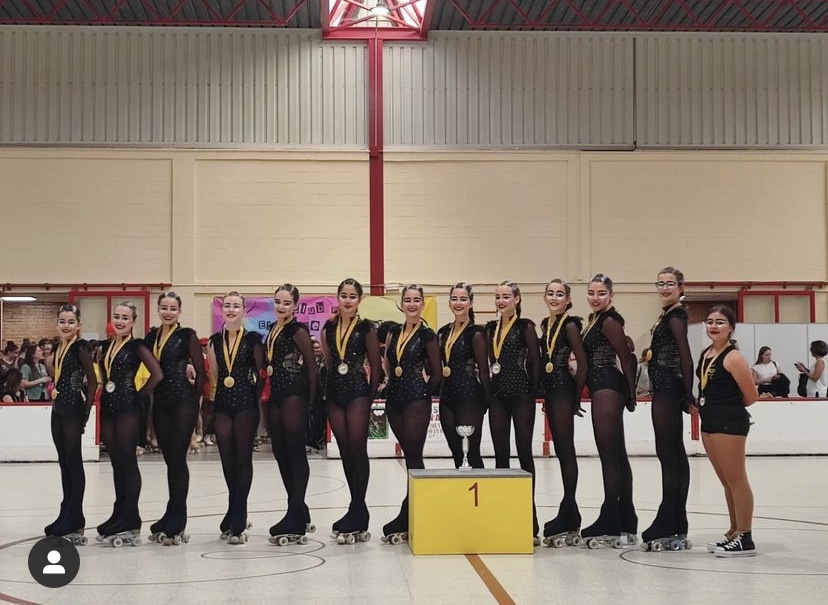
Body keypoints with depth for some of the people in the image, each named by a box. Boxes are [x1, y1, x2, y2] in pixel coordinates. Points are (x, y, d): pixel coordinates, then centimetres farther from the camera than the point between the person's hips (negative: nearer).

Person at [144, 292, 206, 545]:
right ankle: (172, 520, 16)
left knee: (177, 459, -4)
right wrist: (148, 399, 7)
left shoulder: (187, 335, -3)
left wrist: (194, 399, -6)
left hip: (183, 403, -5)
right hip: (160, 404, 5)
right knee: (170, 460, 9)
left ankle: (175, 523, 2)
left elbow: (201, 371, -4)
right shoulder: (151, 336, 12)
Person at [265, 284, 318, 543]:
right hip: (275, 395, 9)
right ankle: (299, 513, 20)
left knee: (295, 452, -5)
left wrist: (310, 398, -6)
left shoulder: (298, 330, -7)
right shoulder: (272, 329, 15)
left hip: (294, 394, -8)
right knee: (280, 453, 10)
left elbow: (312, 366, -8)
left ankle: (295, 517, -2)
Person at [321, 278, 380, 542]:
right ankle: (358, 511, 15)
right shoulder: (328, 328, 10)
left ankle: (357, 510, 0)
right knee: (345, 451, 7)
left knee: (357, 449, -5)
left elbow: (375, 366, -1)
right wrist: (328, 388, 9)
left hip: (358, 391, -5)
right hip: (334, 392, 5)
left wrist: (371, 395, -3)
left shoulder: (366, 328, -3)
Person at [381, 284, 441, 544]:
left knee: (413, 457, -5)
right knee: (409, 456, 9)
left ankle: (405, 520, -5)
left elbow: (437, 373, -3)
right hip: (394, 398, 6)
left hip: (417, 400, -6)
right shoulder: (394, 332, 12)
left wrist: (424, 392, 3)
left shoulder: (427, 335, -5)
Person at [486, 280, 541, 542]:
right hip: (497, 394, 5)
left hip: (520, 393, -5)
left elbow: (535, 361, -4)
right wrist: (488, 386, 6)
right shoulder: (491, 328, 13)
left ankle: (529, 517, 3)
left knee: (524, 452, -1)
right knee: (500, 453, 6)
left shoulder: (525, 327, -3)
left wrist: (533, 390, -5)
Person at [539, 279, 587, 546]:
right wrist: (543, 393, 12)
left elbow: (582, 363, -12)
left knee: (566, 449, -6)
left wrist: (576, 398, -9)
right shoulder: (546, 324, 14)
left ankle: (568, 513, -3)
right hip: (549, 391, 8)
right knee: (560, 449, 10)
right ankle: (570, 515, 16)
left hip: (564, 389, -8)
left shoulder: (570, 325, -9)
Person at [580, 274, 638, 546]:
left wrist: (630, 393, -11)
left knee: (609, 453, -8)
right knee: (616, 455, 11)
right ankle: (625, 522, 17)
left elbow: (626, 357, -13)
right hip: (601, 388, 10)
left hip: (607, 388, -10)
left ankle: (611, 522, -5)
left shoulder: (609, 321, -11)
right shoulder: (595, 319, 17)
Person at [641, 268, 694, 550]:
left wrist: (688, 395, -18)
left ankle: (667, 526, -3)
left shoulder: (675, 317, -12)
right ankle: (677, 528, 16)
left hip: (668, 391, -10)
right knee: (675, 455, 10)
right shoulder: (668, 315, 16)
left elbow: (686, 358, -18)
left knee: (668, 455, -7)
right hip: (665, 390, 10)